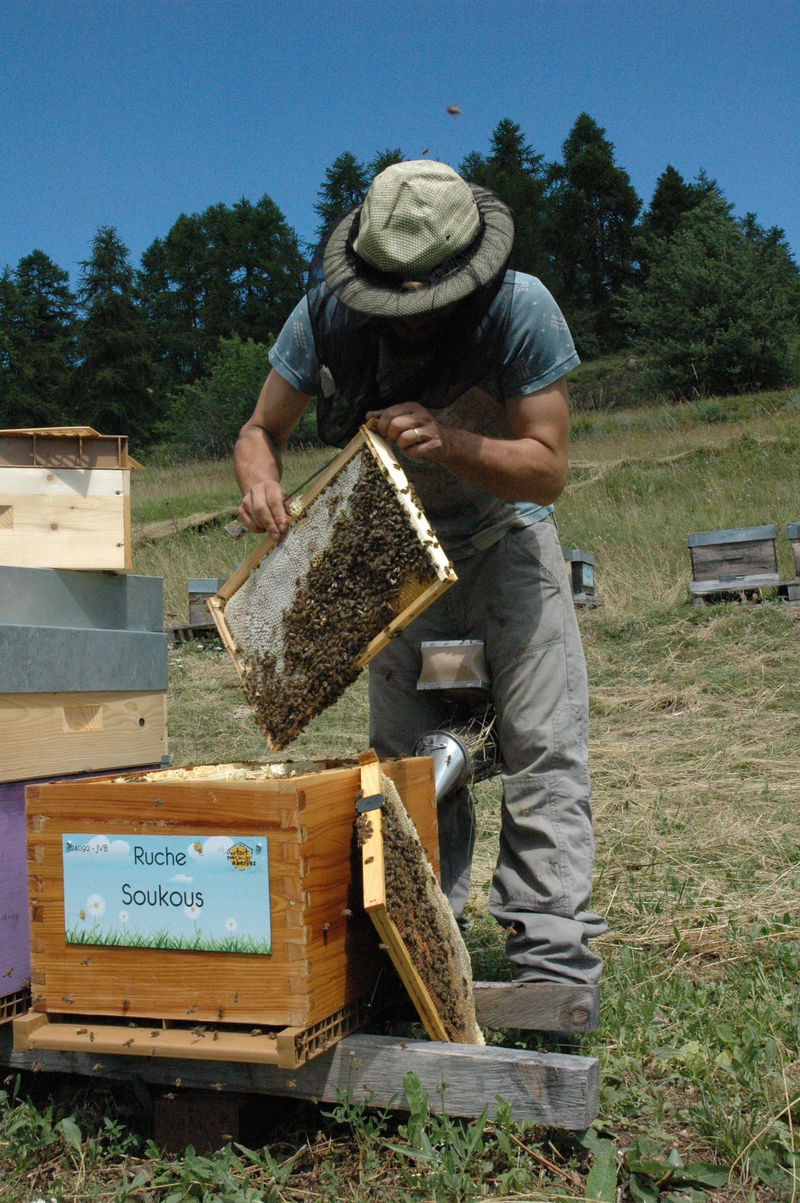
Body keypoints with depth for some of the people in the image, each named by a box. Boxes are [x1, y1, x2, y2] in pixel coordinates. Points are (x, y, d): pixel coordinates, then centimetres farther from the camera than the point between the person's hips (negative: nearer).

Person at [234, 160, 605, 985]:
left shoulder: (523, 311, -26)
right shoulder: (328, 314, -20)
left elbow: (548, 468, -25)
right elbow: (261, 430, -8)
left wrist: (448, 442, -42)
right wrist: (260, 483, -32)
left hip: (506, 539, -2)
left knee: (543, 748, -11)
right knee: (407, 759, 3)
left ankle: (552, 964, -5)